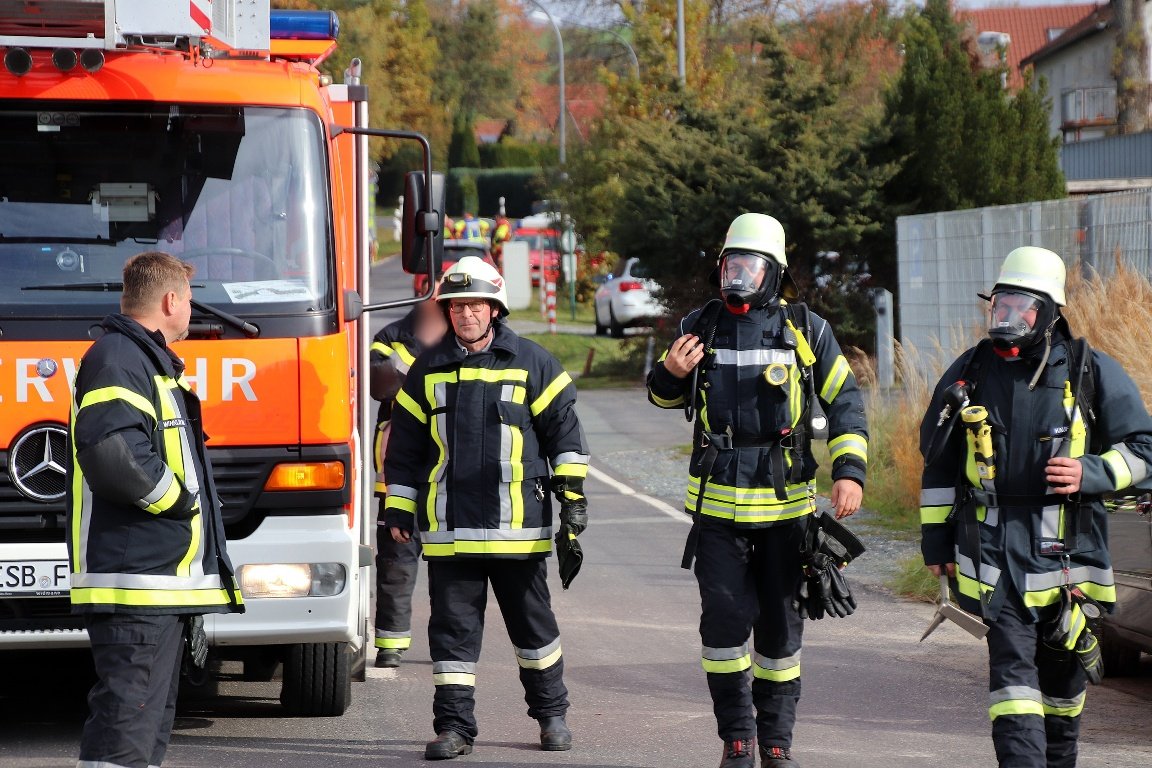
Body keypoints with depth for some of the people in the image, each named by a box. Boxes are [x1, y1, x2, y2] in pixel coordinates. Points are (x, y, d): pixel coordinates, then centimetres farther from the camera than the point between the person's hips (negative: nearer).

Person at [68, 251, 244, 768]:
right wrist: (179, 500, -15)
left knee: (152, 720, 13)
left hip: (163, 580, 11)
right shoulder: (116, 360, -11)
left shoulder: (149, 360, 23)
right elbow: (110, 451, -28)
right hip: (136, 581, -11)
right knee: (125, 725, -15)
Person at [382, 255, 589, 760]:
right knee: (453, 627, 1)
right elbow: (404, 444, 12)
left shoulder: (531, 364, 3)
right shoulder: (428, 370, 8)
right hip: (447, 528, 1)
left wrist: (572, 495, 3)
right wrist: (398, 509, 9)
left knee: (532, 622, 9)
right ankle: (454, 724, 5)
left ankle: (551, 713, 24)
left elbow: (564, 430, 7)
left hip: (517, 526, -1)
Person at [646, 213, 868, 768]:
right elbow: (667, 397, 18)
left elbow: (845, 401, 4)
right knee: (724, 619, -5)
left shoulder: (805, 329, 0)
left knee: (780, 626, 5)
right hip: (717, 501, 1)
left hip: (785, 503, 0)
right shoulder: (700, 327, 4)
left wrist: (849, 471, -9)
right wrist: (670, 372, -6)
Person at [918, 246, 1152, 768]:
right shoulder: (970, 372, 5)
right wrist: (936, 537, 12)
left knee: (1063, 666, 12)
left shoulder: (1091, 372, -1)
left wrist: (1091, 473, -15)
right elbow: (938, 459, 14)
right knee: (1011, 662, -13)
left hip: (1067, 549, 0)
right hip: (995, 548, 0)